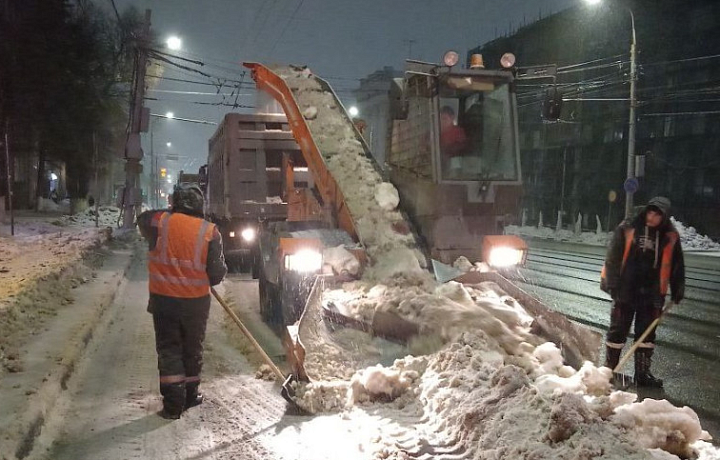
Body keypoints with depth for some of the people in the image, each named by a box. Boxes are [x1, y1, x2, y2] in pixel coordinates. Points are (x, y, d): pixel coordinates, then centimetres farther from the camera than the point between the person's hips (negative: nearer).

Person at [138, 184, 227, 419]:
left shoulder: (159, 222, -7)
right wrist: (212, 277, 16)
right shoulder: (209, 231, -9)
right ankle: (190, 395, 30)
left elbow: (142, 219, 18)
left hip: (163, 299, 0)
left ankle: (173, 403, 5)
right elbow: (217, 272, -6)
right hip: (196, 302, 1)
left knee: (168, 349, 7)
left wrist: (169, 212, 28)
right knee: (192, 349, 17)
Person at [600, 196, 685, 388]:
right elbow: (613, 257, -6)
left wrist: (678, 289, 8)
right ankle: (609, 369, 17)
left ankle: (643, 373, 18)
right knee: (618, 331, 7)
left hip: (652, 294, 2)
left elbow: (677, 265, 10)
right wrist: (610, 282, -11)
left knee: (646, 333, 9)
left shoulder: (670, 237, 2)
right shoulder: (627, 229, -6)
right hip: (625, 291, -2)